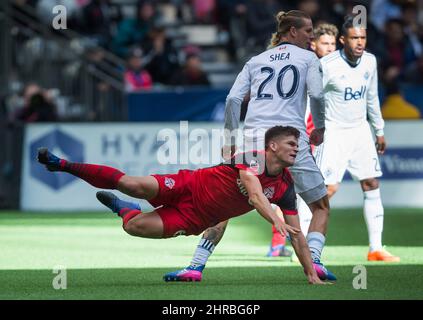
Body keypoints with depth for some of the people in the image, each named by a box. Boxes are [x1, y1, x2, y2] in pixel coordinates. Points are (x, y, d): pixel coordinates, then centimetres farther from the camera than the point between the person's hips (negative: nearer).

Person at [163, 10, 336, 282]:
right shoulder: (308, 58, 13)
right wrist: (320, 128, 13)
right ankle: (313, 259, -10)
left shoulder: (255, 61, 21)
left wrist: (230, 142, 12)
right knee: (322, 207, 13)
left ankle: (196, 266, -2)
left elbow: (233, 99, 9)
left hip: (253, 137, 2)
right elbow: (316, 95, -3)